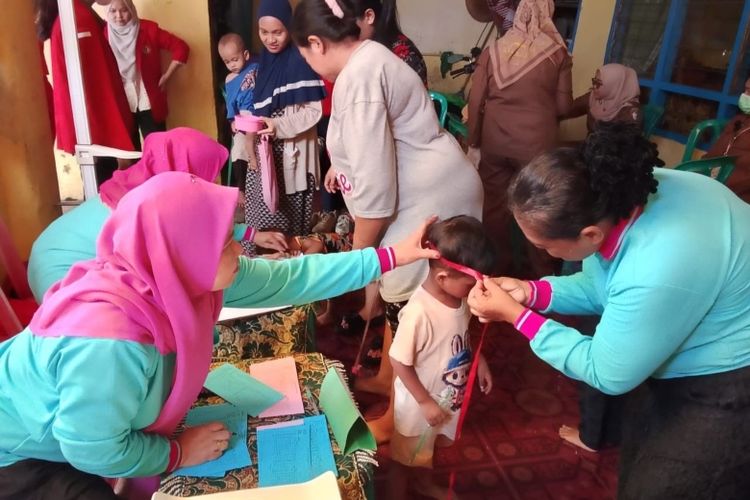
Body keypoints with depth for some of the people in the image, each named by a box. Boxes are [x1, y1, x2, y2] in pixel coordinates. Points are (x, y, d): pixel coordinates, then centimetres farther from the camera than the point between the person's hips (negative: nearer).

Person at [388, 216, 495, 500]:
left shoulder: (459, 296, -13)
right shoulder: (419, 313, -37)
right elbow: (399, 362, -27)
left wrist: (480, 362, 3)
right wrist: (425, 403, -21)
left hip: (449, 396, 8)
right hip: (420, 402, -7)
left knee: (426, 448, 33)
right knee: (404, 458, 19)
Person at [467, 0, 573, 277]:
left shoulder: (493, 50, 0)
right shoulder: (558, 53, -4)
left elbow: (475, 100, 0)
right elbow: (564, 106, 0)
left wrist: (474, 138, 12)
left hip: (495, 141, 2)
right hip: (537, 143, -2)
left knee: (495, 204, 15)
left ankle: (497, 265, 28)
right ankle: (542, 271, 25)